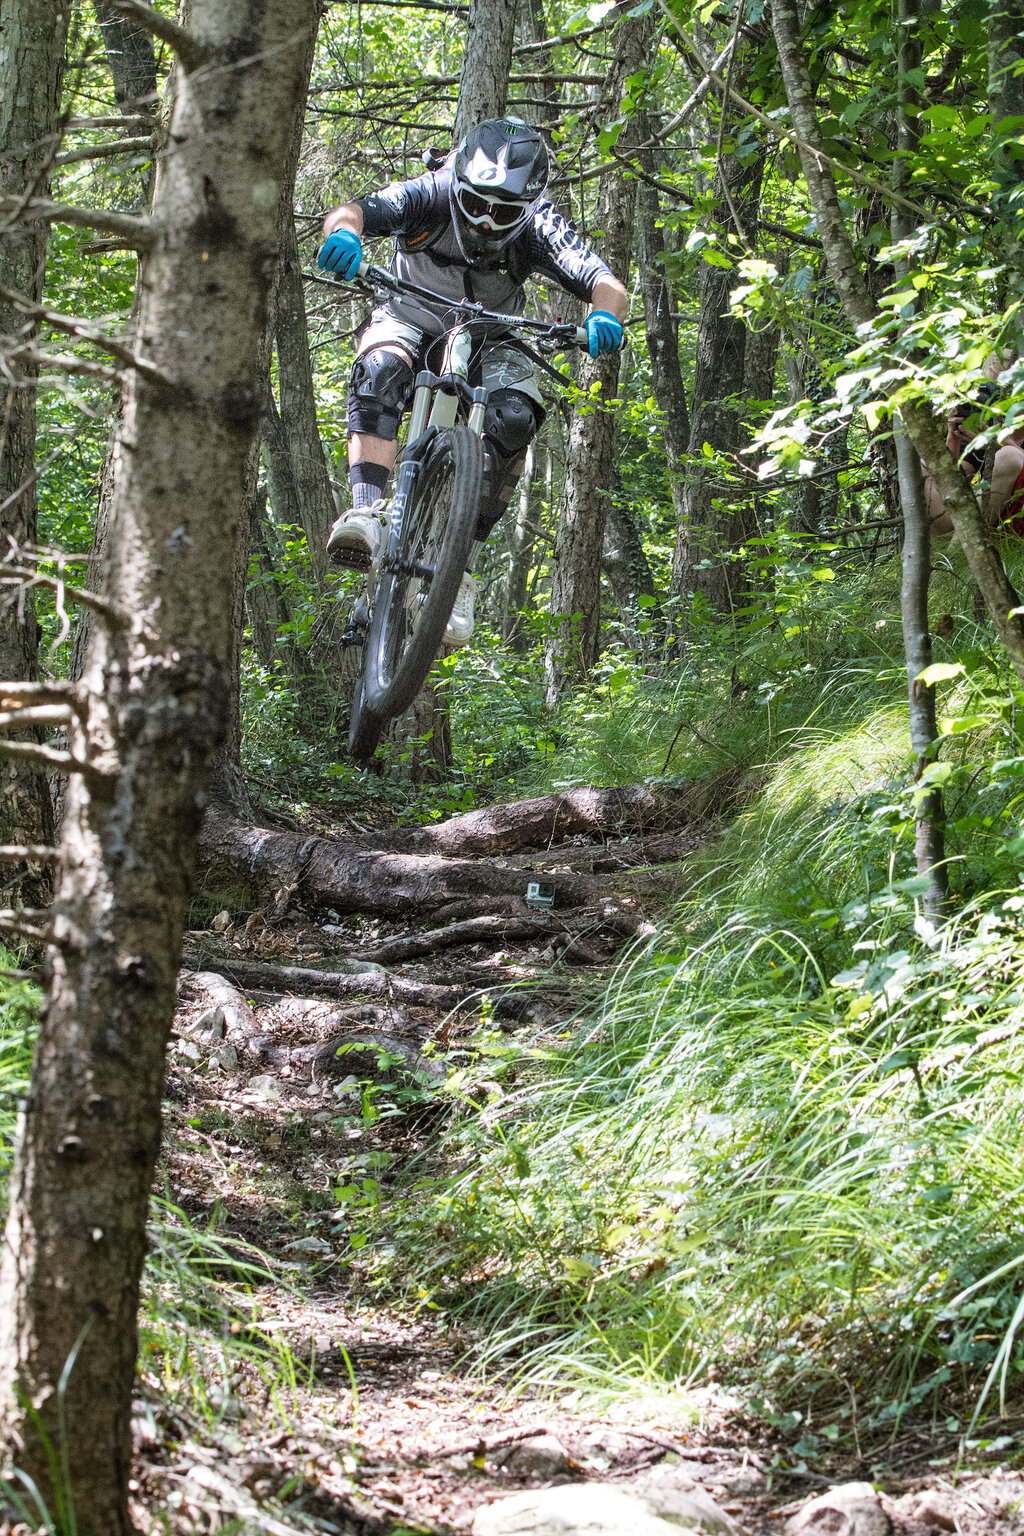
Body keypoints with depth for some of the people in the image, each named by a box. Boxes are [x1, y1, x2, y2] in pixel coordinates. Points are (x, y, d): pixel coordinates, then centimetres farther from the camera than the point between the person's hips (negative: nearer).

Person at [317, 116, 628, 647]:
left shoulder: (538, 227, -23)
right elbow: (351, 211, -38)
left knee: (514, 420, -28)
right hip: (412, 318, -1)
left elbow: (608, 285, -32)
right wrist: (343, 231, -63)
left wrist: (604, 316, -56)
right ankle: (366, 510, -47)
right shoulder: (430, 195, -24)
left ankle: (459, 566, -22)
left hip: (489, 339, 1)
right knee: (381, 369, -36)